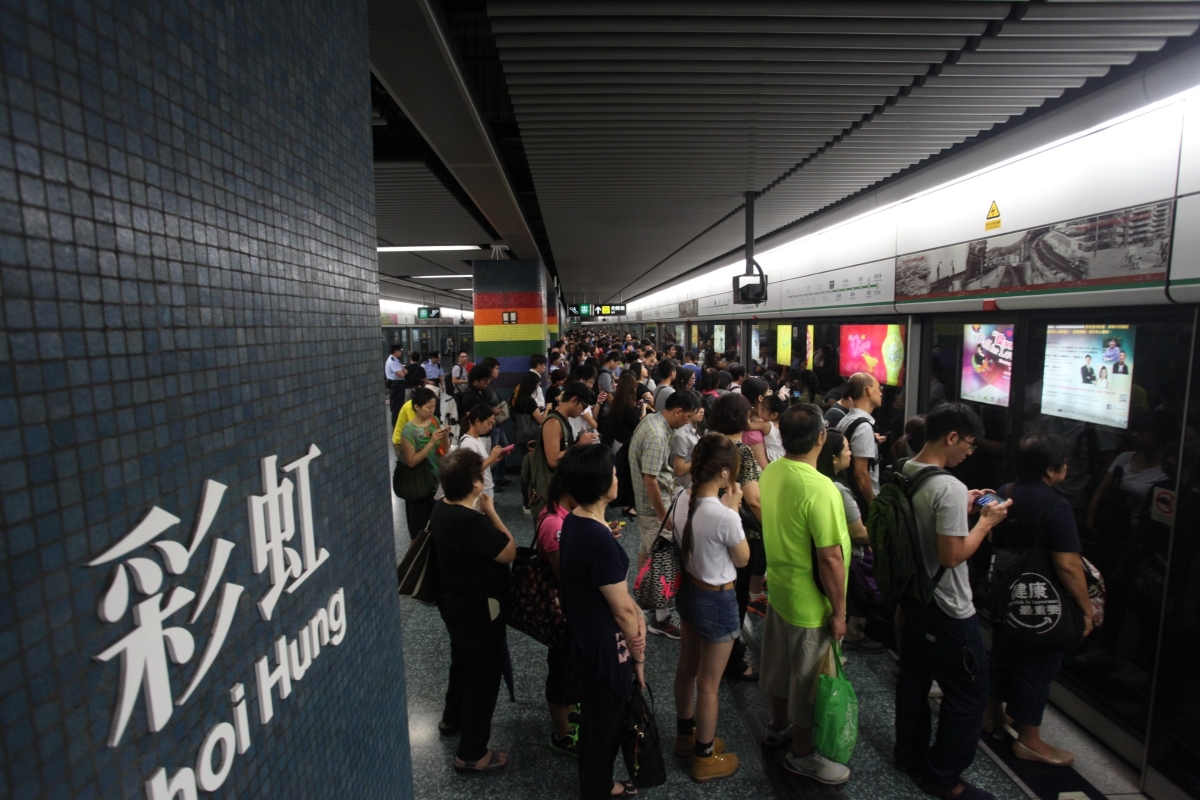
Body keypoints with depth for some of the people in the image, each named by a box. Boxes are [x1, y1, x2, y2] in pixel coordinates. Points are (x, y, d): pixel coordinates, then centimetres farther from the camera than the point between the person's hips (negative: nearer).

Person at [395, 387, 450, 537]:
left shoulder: (435, 421, -1)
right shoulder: (409, 431, -18)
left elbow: (444, 451, 5)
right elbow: (411, 461, -20)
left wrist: (445, 437, -15)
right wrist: (431, 442, -26)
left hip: (437, 478, 5)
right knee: (420, 527, 9)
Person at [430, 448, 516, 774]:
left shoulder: (442, 509, -4)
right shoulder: (470, 522, -35)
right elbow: (509, 552, -23)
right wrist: (491, 511, -19)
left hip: (456, 603, 10)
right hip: (478, 611, -10)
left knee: (463, 664, 30)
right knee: (484, 677, 9)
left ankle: (452, 720, 53)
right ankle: (471, 754, 25)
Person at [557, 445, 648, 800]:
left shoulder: (573, 522, -4)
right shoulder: (599, 540, -33)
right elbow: (622, 610, -22)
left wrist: (637, 614, 1)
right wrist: (638, 655, -7)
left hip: (585, 641, 9)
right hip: (605, 650, -9)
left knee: (594, 722, 29)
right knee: (604, 730, 15)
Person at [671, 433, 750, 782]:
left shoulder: (683, 502, -9)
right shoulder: (724, 516, -31)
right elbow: (743, 559, -12)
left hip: (689, 590, 8)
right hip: (717, 601, -7)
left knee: (687, 669, 26)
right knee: (708, 683, 13)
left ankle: (686, 735, 48)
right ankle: (705, 757, 35)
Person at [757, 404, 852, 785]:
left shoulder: (769, 473, -5)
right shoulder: (820, 489, -30)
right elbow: (830, 558, -25)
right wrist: (839, 611, -13)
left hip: (778, 586, 8)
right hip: (810, 602, -7)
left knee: (782, 663, 26)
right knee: (808, 677, 13)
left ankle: (778, 727, 47)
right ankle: (802, 754, 34)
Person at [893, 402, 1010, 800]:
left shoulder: (904, 475, 0)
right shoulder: (950, 488, -26)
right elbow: (952, 555, -25)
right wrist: (985, 521, -13)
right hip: (947, 611, -8)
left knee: (914, 678, 22)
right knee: (969, 693, 9)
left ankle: (909, 754, 39)